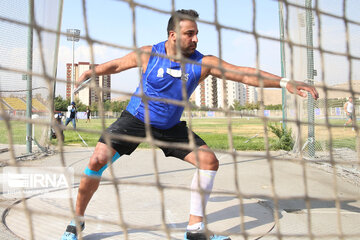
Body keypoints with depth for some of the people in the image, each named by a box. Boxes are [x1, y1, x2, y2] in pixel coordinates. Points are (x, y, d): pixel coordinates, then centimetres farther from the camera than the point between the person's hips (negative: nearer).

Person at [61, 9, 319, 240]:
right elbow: (116, 65, 5)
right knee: (98, 161, -16)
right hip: (135, 118, -1)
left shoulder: (203, 63, -15)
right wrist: (90, 73, 12)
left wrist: (284, 82, -29)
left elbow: (245, 74, -21)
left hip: (170, 126, 2)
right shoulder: (149, 54, -15)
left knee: (209, 160, -12)